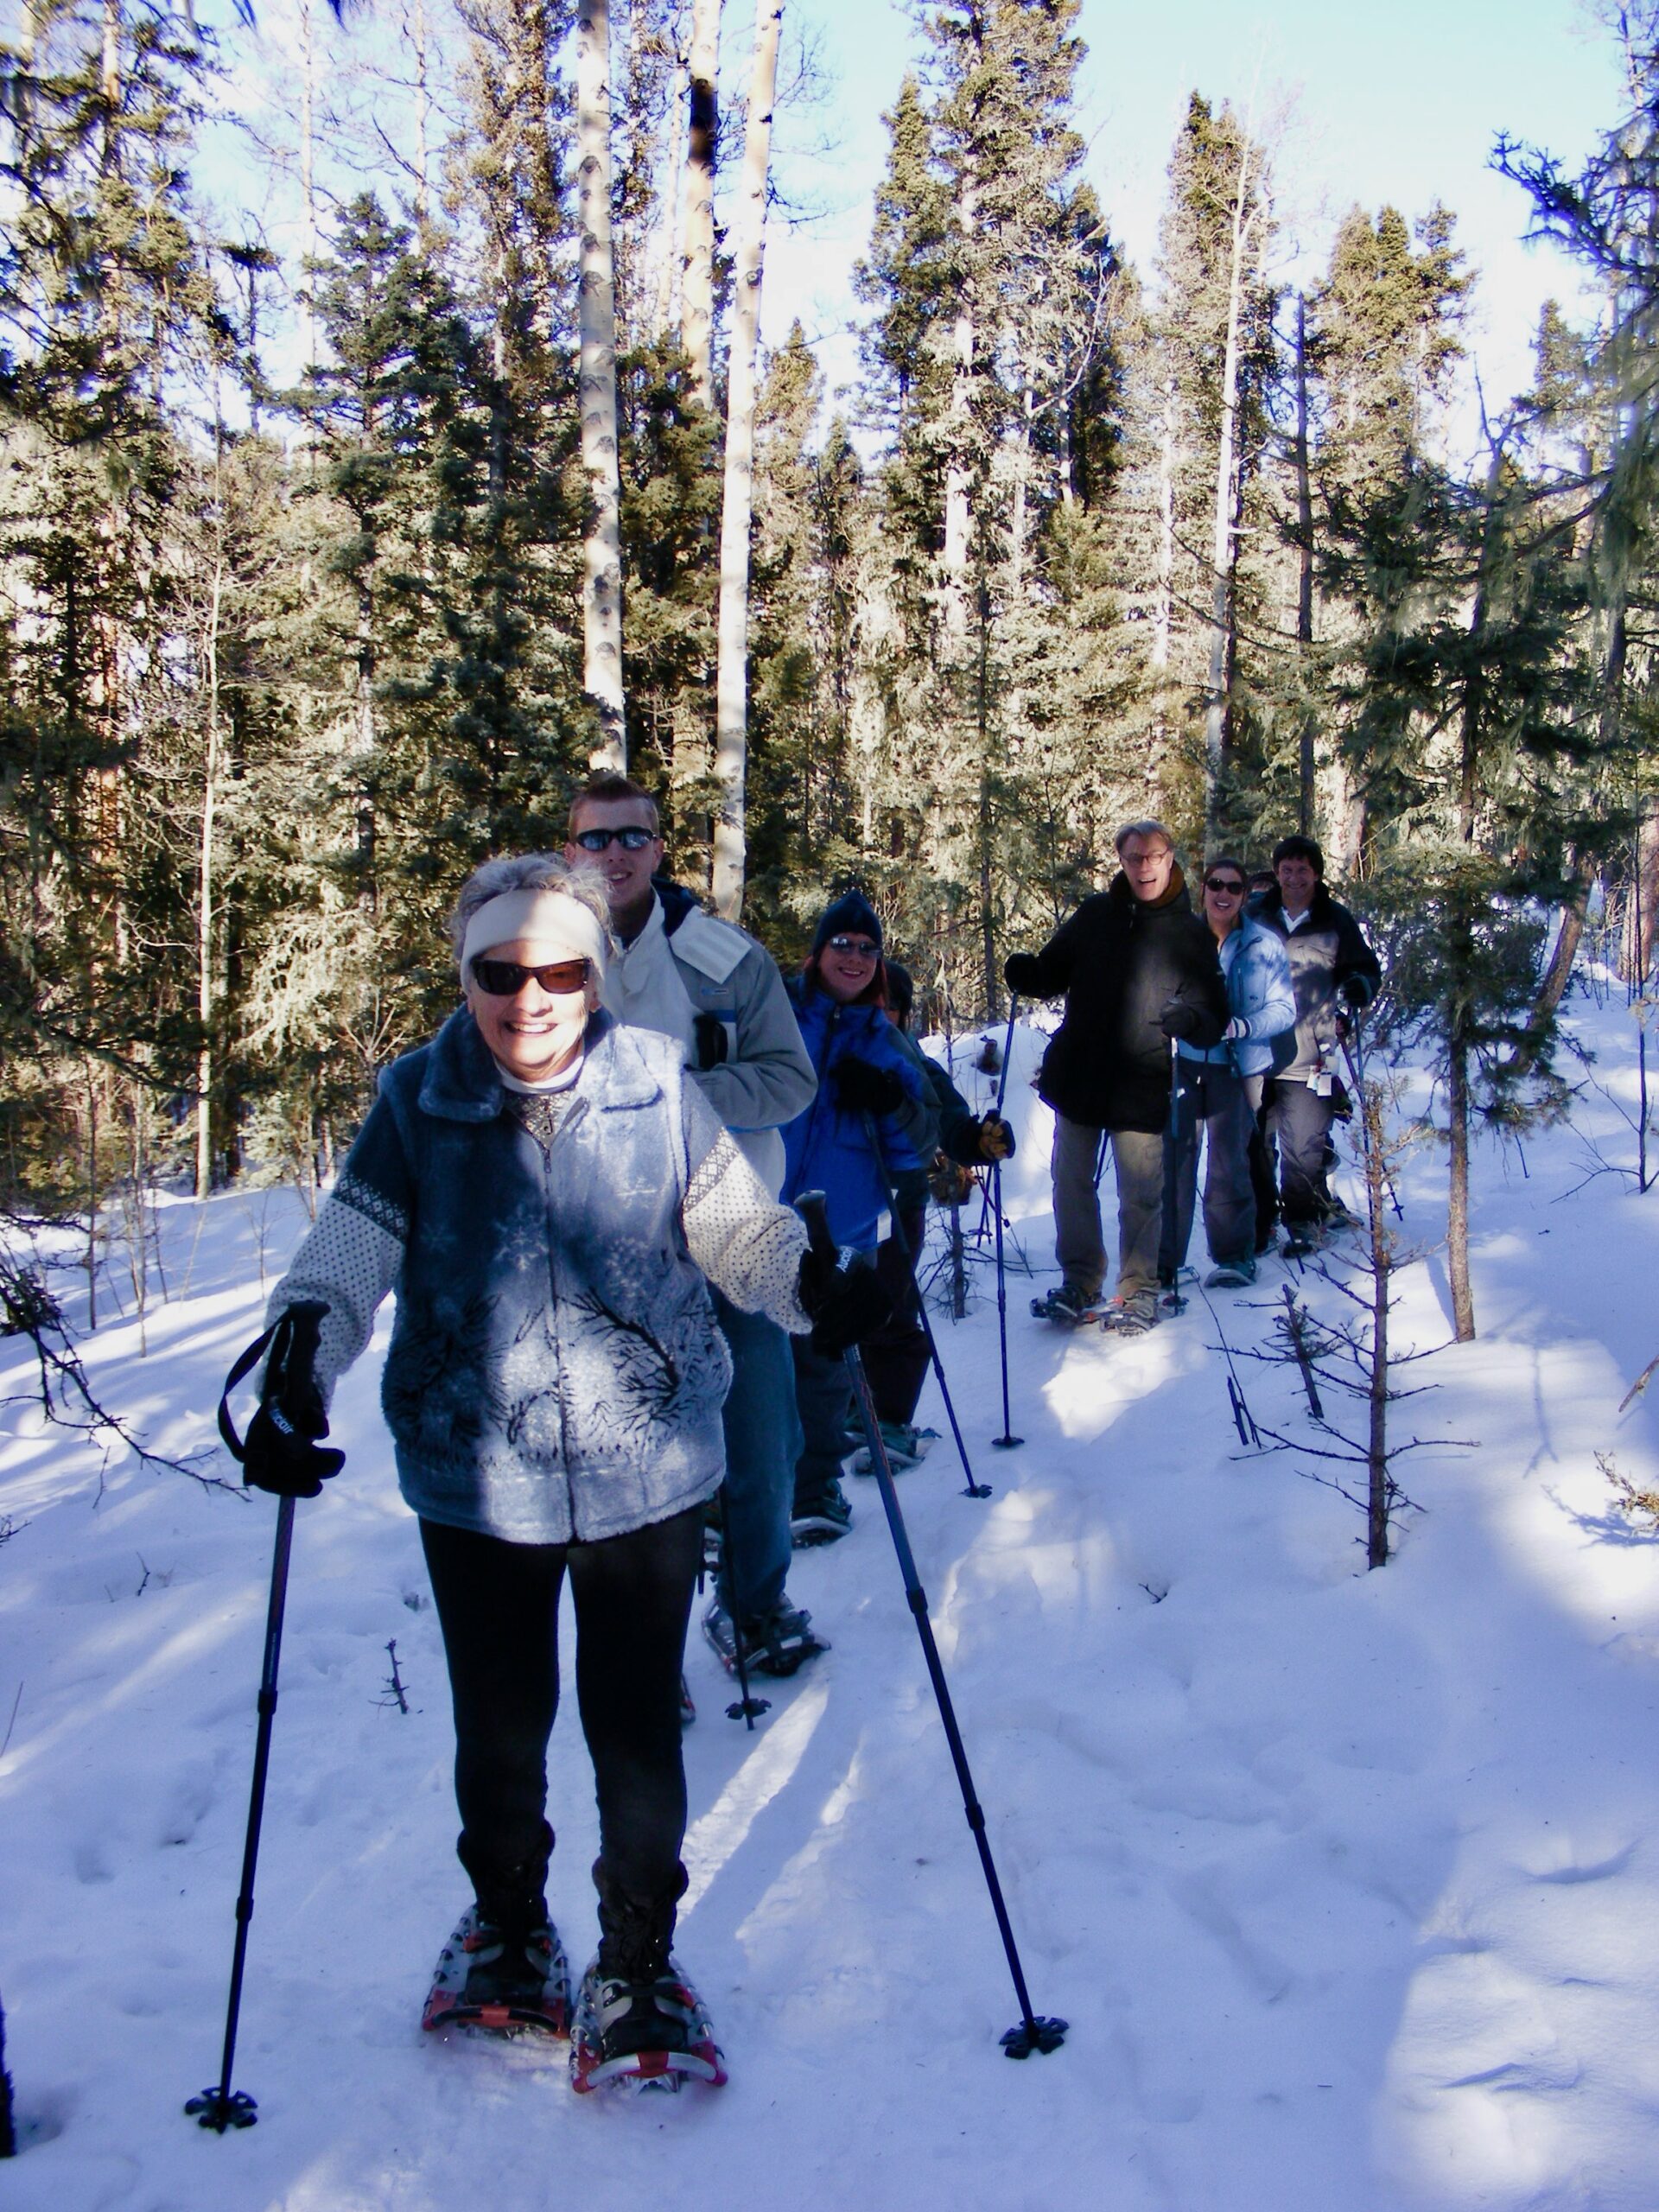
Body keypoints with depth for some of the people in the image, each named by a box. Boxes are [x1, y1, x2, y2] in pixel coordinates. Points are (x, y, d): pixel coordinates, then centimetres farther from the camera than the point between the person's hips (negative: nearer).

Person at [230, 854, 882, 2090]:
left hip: (646, 1469, 0)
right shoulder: (417, 1102, -5)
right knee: (499, 1730, 15)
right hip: (476, 1479, 1)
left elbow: (733, 1224, 0)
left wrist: (810, 1285, -18)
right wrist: (297, 1377, -24)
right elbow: (351, 1251, -10)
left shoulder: (657, 1086, -5)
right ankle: (508, 1930, 43)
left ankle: (640, 1965, 30)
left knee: (636, 1730, 7)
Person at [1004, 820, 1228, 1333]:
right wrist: (1026, 974, -12)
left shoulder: (1190, 935, -2)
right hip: (1076, 1078, 3)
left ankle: (1138, 1290, 18)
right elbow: (1053, 973, 11)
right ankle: (1080, 1281, 25)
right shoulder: (1095, 915, 4)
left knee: (1141, 1195, 2)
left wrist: (1190, 1020, -28)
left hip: (1141, 1088, -3)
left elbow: (1215, 1016, -5)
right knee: (1072, 1184, 10)